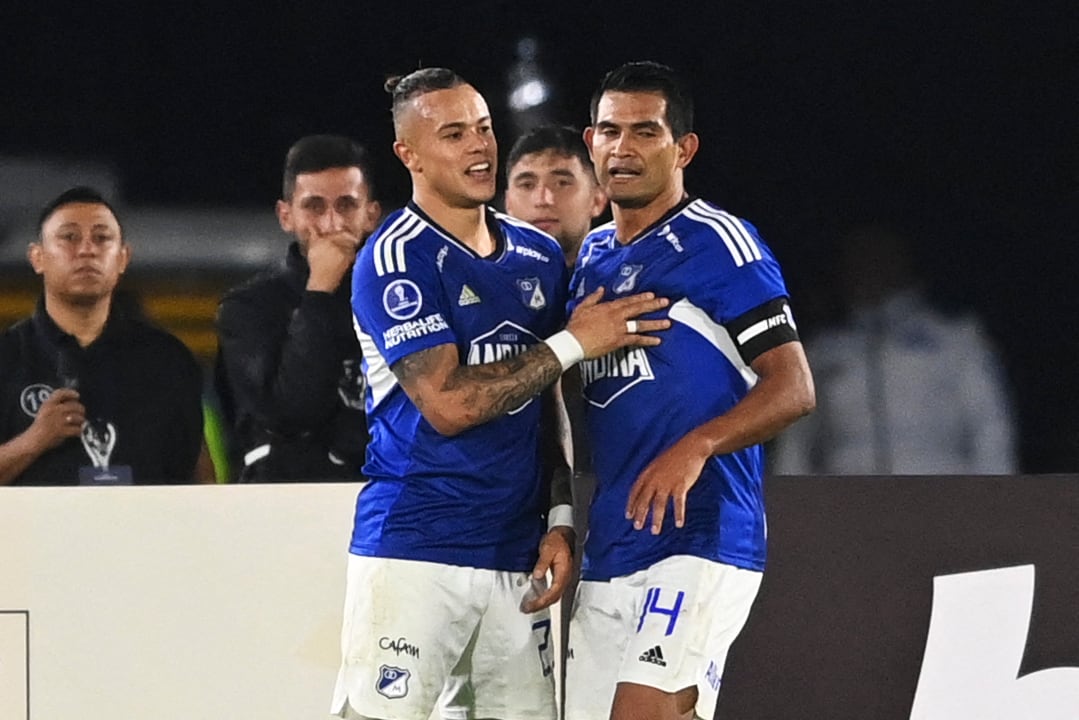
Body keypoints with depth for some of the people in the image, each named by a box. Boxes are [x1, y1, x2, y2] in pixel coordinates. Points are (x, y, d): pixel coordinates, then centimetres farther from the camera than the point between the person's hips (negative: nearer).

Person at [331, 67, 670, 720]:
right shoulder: (395, 260, -7)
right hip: (414, 551, -6)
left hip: (517, 560, 6)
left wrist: (560, 521, 7)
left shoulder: (541, 256, 13)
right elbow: (448, 405, -16)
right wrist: (573, 343, -10)